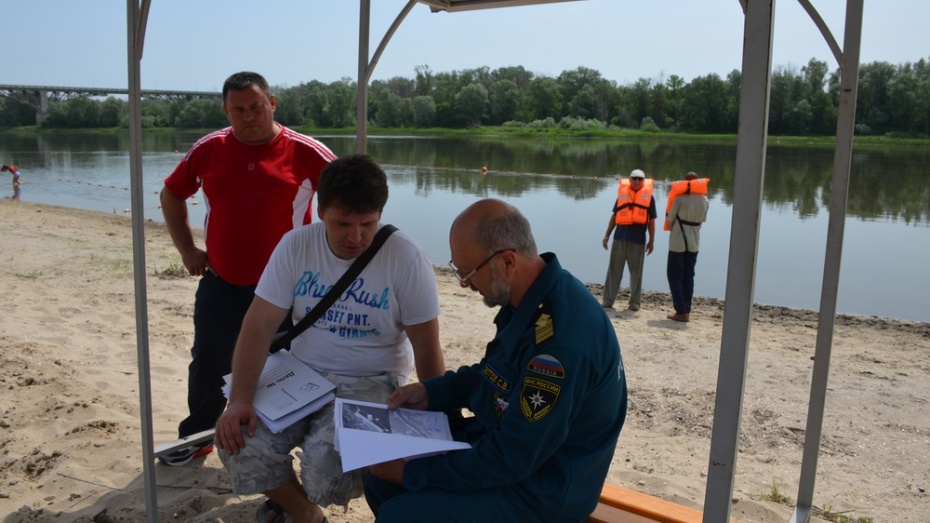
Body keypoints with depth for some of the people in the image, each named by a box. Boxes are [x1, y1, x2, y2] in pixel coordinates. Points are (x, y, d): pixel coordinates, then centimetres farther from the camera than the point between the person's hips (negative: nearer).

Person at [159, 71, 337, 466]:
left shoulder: (305, 152, -9)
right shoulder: (208, 150, 0)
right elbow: (171, 195, 15)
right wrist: (187, 249, 6)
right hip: (220, 283, 3)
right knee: (208, 364, 11)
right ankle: (197, 436, 33)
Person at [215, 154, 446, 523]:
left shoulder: (407, 259, -15)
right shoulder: (296, 245, -6)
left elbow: (426, 347, -10)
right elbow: (259, 327, -7)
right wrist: (240, 399, -19)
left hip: (370, 383, -3)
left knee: (326, 463, -29)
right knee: (239, 443, -17)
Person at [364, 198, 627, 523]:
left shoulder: (562, 336, -34)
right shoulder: (531, 299, -3)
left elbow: (513, 458, -28)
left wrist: (414, 471, -19)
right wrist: (431, 391, 1)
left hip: (539, 488, -9)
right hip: (500, 440, 9)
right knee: (380, 480, 8)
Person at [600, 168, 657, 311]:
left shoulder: (649, 196, 5)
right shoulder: (622, 193, 9)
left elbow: (651, 221, 5)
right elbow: (614, 216, 13)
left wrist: (651, 241, 2)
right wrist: (607, 235, 10)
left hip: (638, 239, -2)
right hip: (620, 236, 2)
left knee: (636, 272, 6)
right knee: (614, 269, 4)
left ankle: (635, 302, 14)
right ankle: (607, 300, 10)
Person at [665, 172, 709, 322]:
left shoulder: (679, 199, -15)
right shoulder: (704, 200, 0)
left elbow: (669, 220, -8)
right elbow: (702, 220, 7)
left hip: (678, 242, -5)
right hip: (694, 243, 5)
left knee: (675, 276, 3)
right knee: (688, 277, 13)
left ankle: (681, 312, -3)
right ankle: (686, 311, 16)